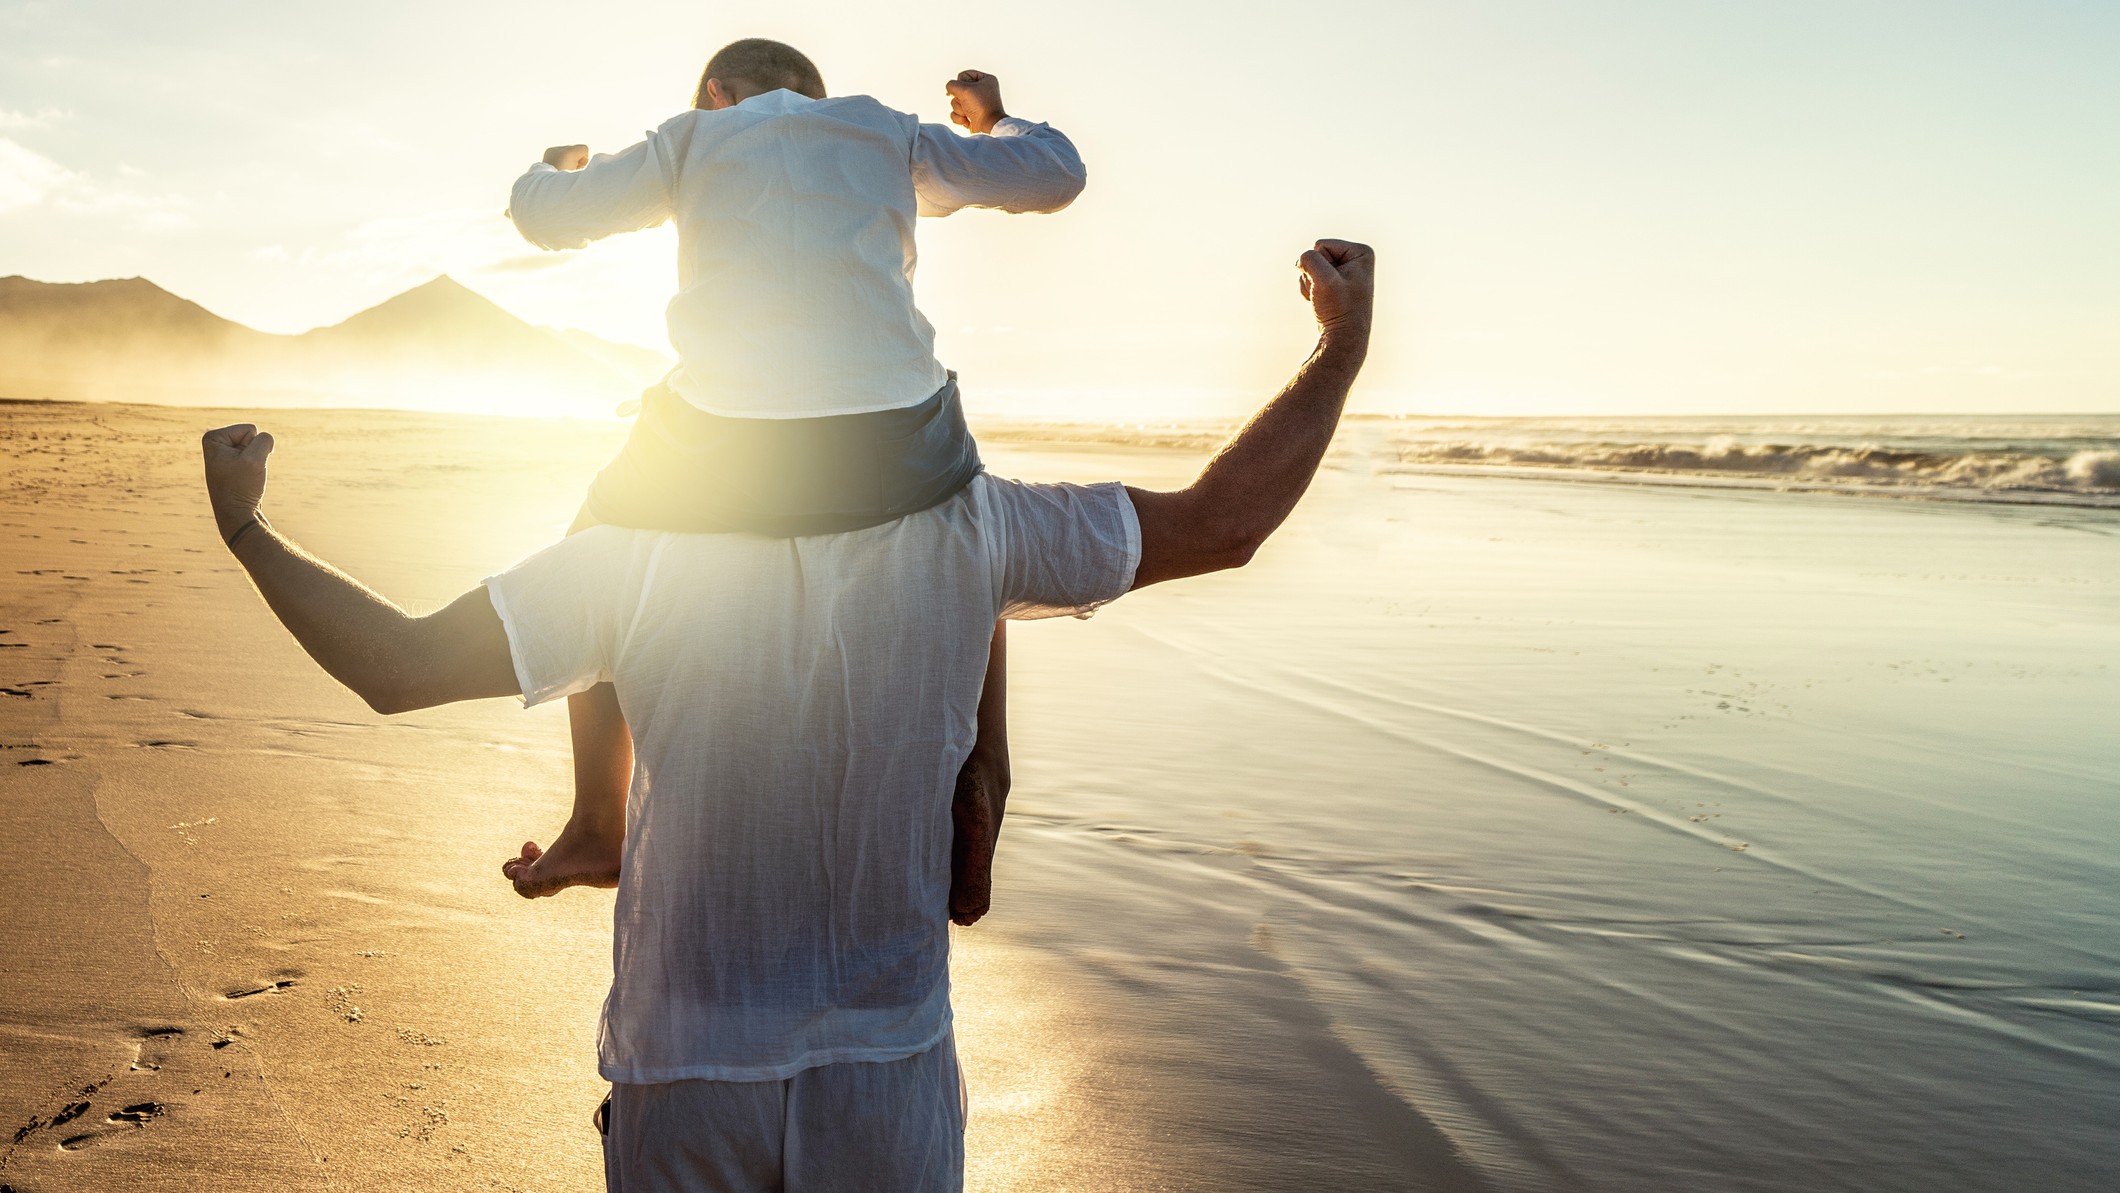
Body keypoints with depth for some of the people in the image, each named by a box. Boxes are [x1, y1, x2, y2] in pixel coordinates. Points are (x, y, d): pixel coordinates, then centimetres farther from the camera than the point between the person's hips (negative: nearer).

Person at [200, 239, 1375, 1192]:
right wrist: (1342, 347, 8)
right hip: (888, 1071, 1)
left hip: (684, 1077, 0)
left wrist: (245, 527, 3)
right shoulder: (967, 526, -11)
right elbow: (1220, 522, -3)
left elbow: (398, 668, -13)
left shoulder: (641, 541, -14)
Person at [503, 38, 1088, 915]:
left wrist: (557, 167, 48)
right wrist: (992, 119, 48)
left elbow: (542, 215, 24)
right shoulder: (888, 132, 22)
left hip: (720, 441, -1)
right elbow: (1057, 174, 26)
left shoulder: (695, 136, 20)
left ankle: (598, 829, 32)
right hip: (895, 441, 1)